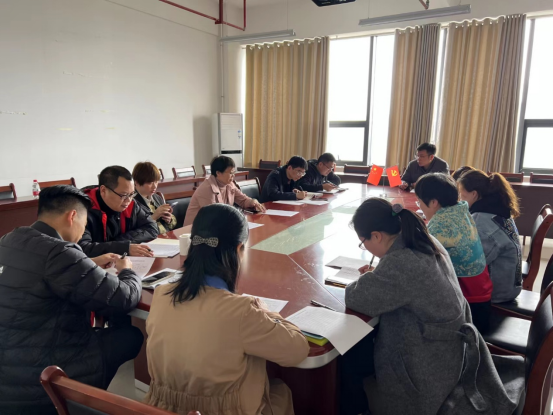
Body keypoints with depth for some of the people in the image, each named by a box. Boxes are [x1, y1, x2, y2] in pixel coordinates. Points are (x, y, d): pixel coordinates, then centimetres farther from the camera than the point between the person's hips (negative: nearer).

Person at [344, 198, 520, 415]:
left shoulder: (400, 263, -31)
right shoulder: (426, 242, -3)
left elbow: (355, 298, -21)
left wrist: (365, 281, -1)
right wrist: (376, 276, 3)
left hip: (430, 363, -8)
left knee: (348, 356, 3)